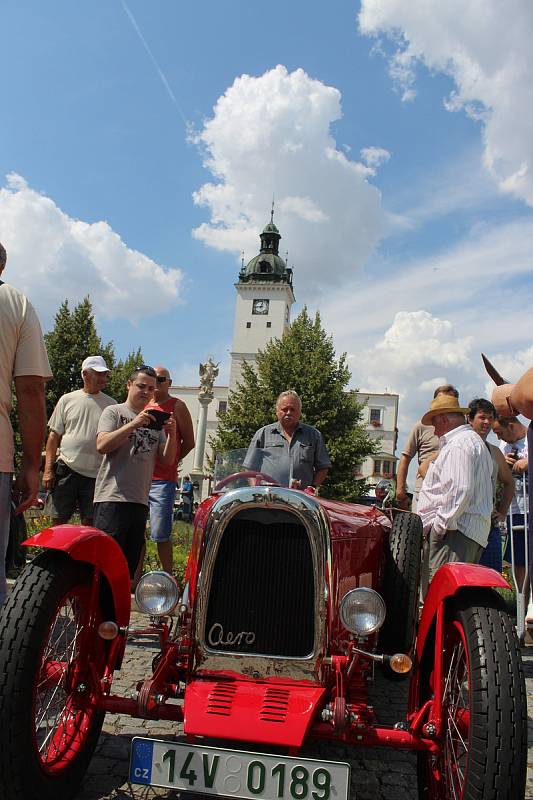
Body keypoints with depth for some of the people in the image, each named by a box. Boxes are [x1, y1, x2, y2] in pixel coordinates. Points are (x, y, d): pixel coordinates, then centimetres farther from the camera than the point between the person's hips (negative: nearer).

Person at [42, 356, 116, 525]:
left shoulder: (111, 404, 7)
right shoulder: (67, 400, 6)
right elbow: (54, 436, 6)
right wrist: (48, 469, -1)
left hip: (96, 473, 1)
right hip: (67, 469, -1)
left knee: (89, 523, 4)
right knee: (58, 521, 1)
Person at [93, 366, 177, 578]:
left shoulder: (155, 420, 17)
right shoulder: (114, 412, 4)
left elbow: (167, 460, 12)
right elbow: (101, 445, -12)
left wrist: (171, 435, -5)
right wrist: (133, 424, -17)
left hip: (140, 500, 6)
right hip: (112, 498, -5)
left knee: (129, 564, 11)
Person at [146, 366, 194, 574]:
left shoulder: (177, 406, 3)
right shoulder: (142, 406, 17)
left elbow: (189, 442, 4)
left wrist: (170, 460, 4)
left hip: (163, 480, -5)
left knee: (160, 535, -4)